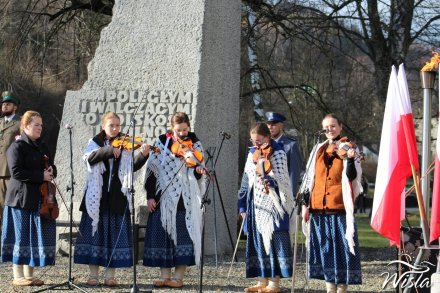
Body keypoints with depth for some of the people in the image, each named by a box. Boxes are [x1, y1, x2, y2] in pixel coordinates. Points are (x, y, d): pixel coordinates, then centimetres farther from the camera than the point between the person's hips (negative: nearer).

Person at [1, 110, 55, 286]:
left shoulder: (42, 147, 17)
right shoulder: (17, 147, -7)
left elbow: (52, 167, 25)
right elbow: (16, 172, -17)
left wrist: (51, 171, 1)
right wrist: (41, 176, -19)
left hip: (39, 199, 7)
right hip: (22, 198, -7)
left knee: (36, 236, 6)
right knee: (21, 235, -4)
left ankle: (29, 275, 13)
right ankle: (18, 277, 2)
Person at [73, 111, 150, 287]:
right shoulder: (95, 143, 5)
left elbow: (133, 166, -6)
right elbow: (88, 158, -16)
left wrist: (143, 155, -25)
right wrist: (109, 150, -28)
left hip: (118, 197, 1)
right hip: (98, 196, -1)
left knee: (116, 235, 0)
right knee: (95, 233, 1)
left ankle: (110, 275, 6)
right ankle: (93, 274, 8)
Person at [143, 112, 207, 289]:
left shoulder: (194, 144, 4)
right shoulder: (162, 142, 5)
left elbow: (197, 175, 0)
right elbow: (152, 170, 4)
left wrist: (198, 170, -24)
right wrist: (150, 196, -3)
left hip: (186, 198, -1)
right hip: (163, 196, 1)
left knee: (184, 236, -4)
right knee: (163, 236, 2)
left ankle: (178, 277, 0)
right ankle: (165, 276, 8)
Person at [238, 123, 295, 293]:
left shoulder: (277, 152, -6)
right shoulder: (253, 153, 13)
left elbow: (281, 179, -14)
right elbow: (247, 180, 17)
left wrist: (268, 179, -36)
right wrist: (243, 205, 15)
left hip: (271, 204, -7)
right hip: (255, 204, 7)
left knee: (272, 241, -6)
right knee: (258, 242, 8)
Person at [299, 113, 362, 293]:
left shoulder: (348, 149, 3)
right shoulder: (318, 150, 14)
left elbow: (352, 176, -10)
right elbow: (309, 178, 15)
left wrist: (350, 159, -28)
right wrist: (305, 204, 10)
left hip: (340, 206, -4)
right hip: (318, 208, 4)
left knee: (341, 246, -4)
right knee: (324, 248, 5)